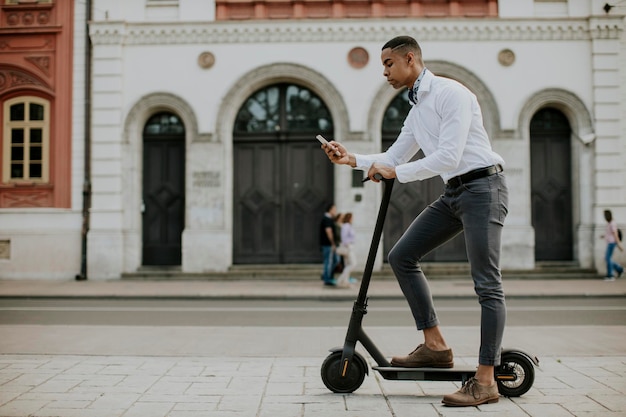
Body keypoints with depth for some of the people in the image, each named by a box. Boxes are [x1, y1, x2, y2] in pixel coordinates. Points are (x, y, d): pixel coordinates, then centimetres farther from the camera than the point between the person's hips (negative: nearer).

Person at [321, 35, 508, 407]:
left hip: (482, 186, -9)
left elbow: (448, 156, -21)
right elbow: (394, 159, 21)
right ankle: (436, 346, 7)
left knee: (487, 283, -10)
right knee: (402, 256, 4)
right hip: (453, 193, 9)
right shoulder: (417, 108, 17)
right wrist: (352, 160, 7)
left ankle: (486, 382, -10)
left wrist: (396, 173, -15)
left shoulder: (450, 93, -12)